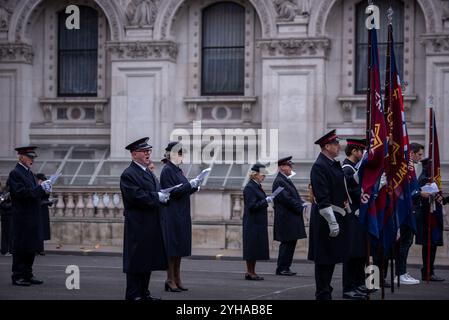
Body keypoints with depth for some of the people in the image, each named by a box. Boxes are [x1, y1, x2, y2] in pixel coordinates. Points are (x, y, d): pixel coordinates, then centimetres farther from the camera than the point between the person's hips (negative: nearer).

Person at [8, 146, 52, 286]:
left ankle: (27, 275, 17)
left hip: (33, 218, 9)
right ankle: (17, 277, 1)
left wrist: (44, 189, 0)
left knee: (32, 248, 11)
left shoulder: (29, 173, 18)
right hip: (22, 218, -9)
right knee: (20, 248, -4)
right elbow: (20, 193, -21)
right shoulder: (15, 173, -10)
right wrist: (40, 188, -21)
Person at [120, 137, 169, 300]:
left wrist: (163, 196, -4)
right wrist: (157, 197, -19)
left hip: (151, 224, 9)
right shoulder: (128, 175, -11)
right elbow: (136, 196, -22)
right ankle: (133, 294, 1)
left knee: (148, 259, 12)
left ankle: (144, 292, 19)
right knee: (136, 260, -4)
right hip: (137, 224, -9)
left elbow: (156, 192, 19)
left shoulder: (149, 173, 19)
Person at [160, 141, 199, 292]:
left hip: (182, 215, 9)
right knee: (172, 247, -5)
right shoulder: (167, 170, -11)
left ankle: (177, 279, 15)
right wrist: (190, 185, -17)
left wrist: (194, 186, 2)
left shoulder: (177, 170, 15)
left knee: (180, 247, 10)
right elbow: (172, 192, -19)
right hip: (172, 215, -9)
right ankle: (170, 280, 0)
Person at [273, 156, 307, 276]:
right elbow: (286, 199, -20)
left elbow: (294, 197, 22)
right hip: (286, 218, -10)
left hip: (291, 219, 10)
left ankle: (285, 268, 15)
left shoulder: (286, 180, 18)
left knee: (290, 243, 11)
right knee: (287, 243, -7)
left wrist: (301, 204, 3)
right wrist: (300, 207, -15)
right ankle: (282, 268, -1)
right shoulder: (279, 181, -13)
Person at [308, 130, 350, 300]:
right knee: (324, 260, -3)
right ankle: (323, 294, 3)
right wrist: (332, 222, -24)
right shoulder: (319, 166, -17)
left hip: (338, 216, 10)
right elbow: (322, 198, -22)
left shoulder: (335, 164, 13)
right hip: (326, 218, -10)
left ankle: (325, 290, 25)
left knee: (332, 258, 16)